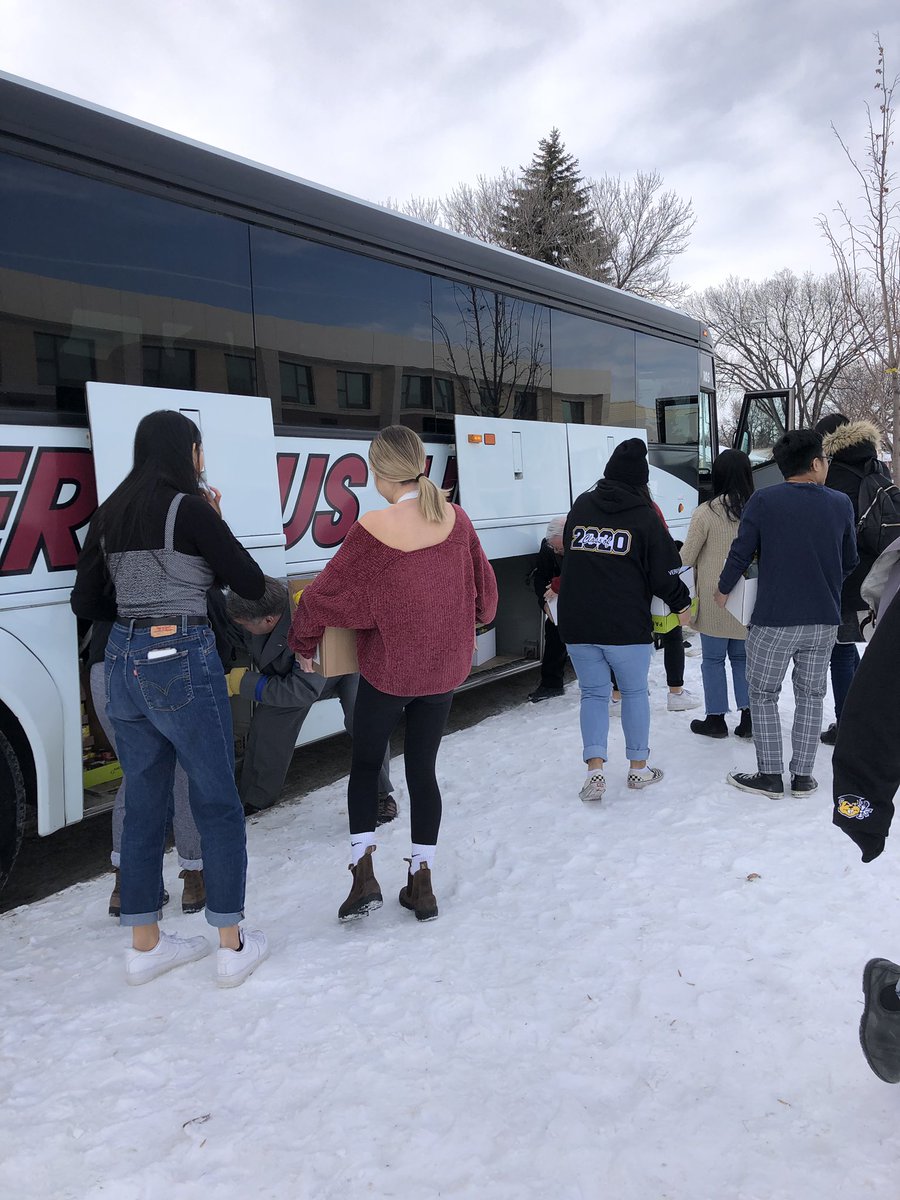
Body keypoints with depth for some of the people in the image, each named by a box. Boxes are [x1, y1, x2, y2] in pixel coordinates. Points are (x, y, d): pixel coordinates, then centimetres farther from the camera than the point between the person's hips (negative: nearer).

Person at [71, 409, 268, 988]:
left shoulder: (110, 514, 10)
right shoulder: (189, 508, -11)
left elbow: (87, 603, 13)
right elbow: (252, 583, -7)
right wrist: (217, 524, 4)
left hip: (124, 661, 7)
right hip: (181, 660, -7)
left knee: (144, 803, 15)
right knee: (218, 804, 6)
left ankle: (145, 946, 27)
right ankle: (233, 946, 16)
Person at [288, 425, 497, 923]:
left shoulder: (372, 529, -18)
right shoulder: (456, 520, -5)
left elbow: (325, 592, -10)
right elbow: (485, 588, 7)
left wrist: (303, 644, 7)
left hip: (386, 667, -4)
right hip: (444, 666, 4)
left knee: (365, 764, 16)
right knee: (422, 769, 14)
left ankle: (363, 874, 9)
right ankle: (421, 883, 19)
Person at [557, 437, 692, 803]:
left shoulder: (580, 506, 8)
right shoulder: (645, 516, -5)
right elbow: (664, 572, -2)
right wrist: (681, 604, 14)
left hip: (576, 622, 3)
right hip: (627, 624, -3)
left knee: (593, 693, 11)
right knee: (634, 692, 14)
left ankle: (595, 768, -1)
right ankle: (638, 767, 23)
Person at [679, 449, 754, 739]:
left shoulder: (706, 512, -14)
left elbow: (686, 557, -6)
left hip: (714, 598, -3)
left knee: (713, 659, 9)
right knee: (742, 657, 16)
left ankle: (715, 719, 15)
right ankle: (748, 716, 16)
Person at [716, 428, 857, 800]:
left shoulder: (763, 500, -9)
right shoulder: (841, 504, 1)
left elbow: (741, 552, -7)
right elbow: (850, 562, 10)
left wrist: (723, 590, 10)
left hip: (774, 619, -3)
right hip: (824, 619, 3)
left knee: (763, 695, 10)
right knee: (811, 695, 14)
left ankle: (770, 776, 12)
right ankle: (803, 776, 19)